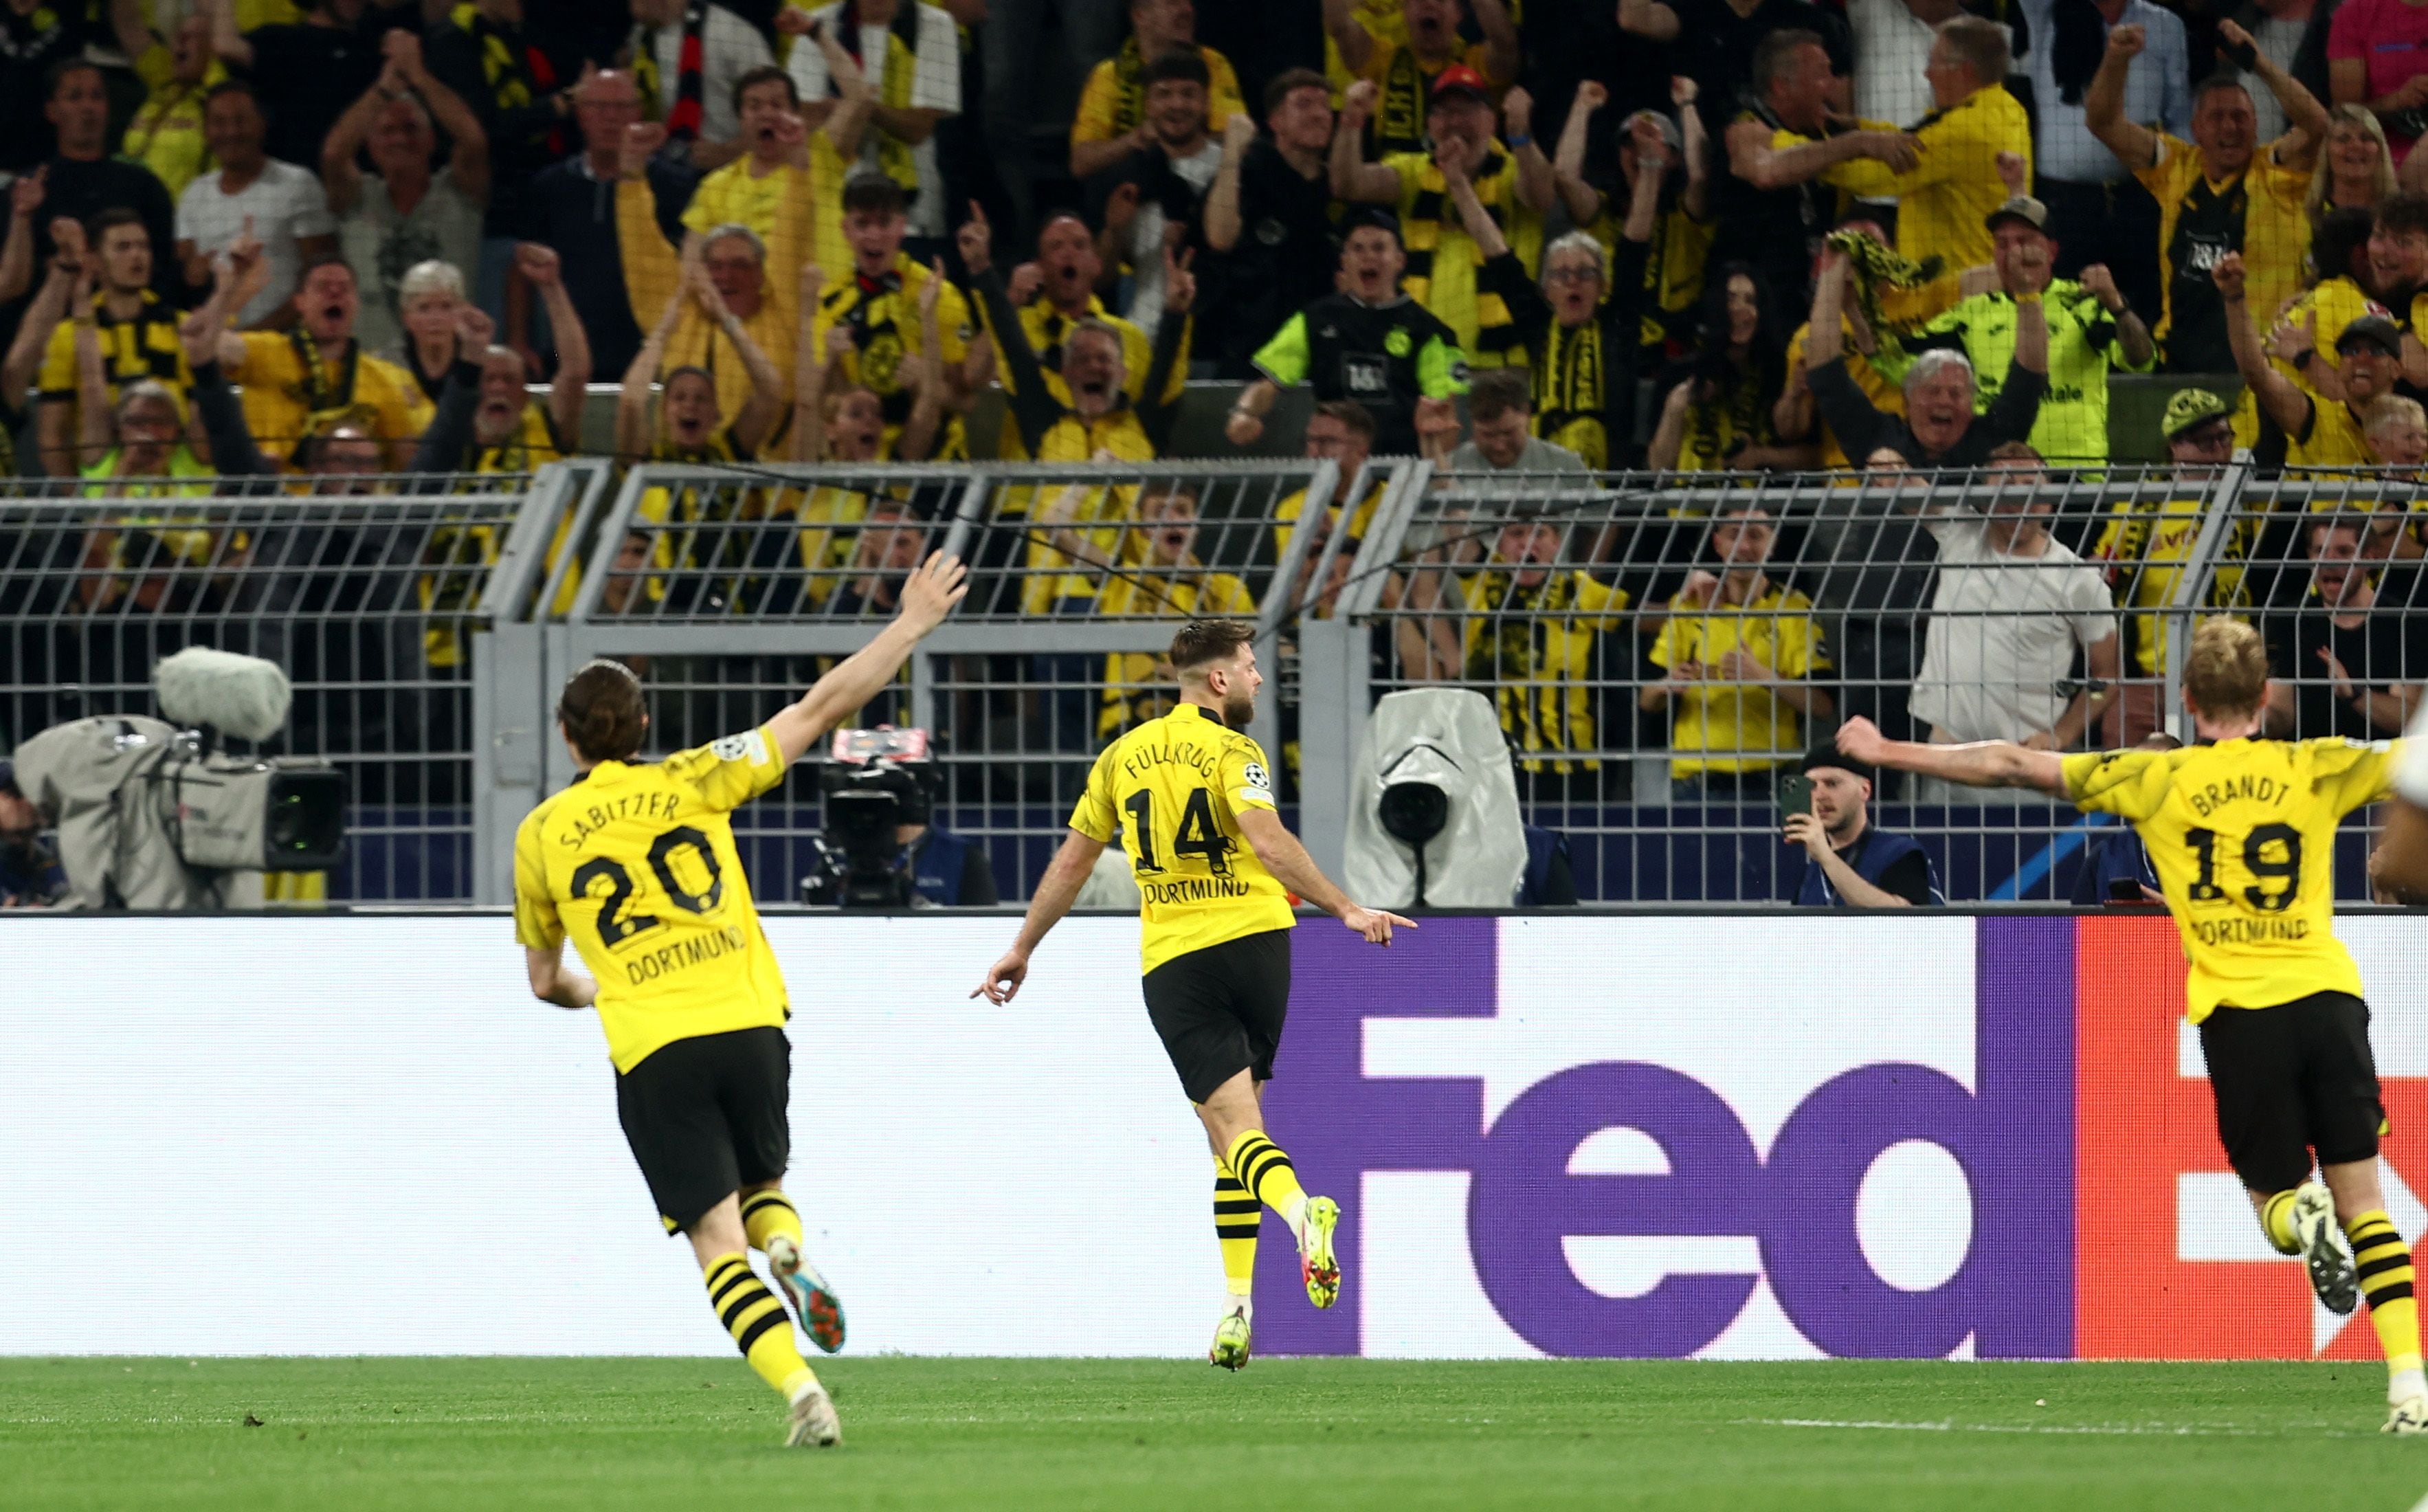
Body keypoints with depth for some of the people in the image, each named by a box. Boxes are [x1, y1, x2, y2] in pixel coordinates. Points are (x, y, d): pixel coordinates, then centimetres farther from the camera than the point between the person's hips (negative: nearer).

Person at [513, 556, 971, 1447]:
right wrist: (911, 625, 14)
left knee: (718, 1240, -2)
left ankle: (800, 1393, -21)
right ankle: (789, 1257, -10)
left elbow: (545, 980, 22)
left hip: (650, 1052, -1)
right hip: (748, 1023, 1)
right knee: (762, 1183, 25)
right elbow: (822, 710, 6)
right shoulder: (693, 783, 7)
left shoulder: (541, 838, 10)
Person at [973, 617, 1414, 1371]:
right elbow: (1267, 841, -20)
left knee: (1235, 1127, -7)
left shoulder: (1121, 757, 11)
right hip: (1252, 940, -1)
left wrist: (1022, 950, 26)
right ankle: (1235, 1309, 7)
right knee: (1239, 1109, 14)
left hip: (1171, 962, 1)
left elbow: (1071, 863, 17)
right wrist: (1344, 908, -20)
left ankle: (1299, 1211, -40)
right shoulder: (1232, 753, -3)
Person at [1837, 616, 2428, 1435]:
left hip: (2237, 1013, -1)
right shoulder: (2318, 769, 7)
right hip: (2327, 995, 1)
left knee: (2276, 1194, 14)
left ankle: (2303, 1217, -24)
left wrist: (1890, 753, 16)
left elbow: (2013, 766, 7)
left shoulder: (2159, 778, 5)